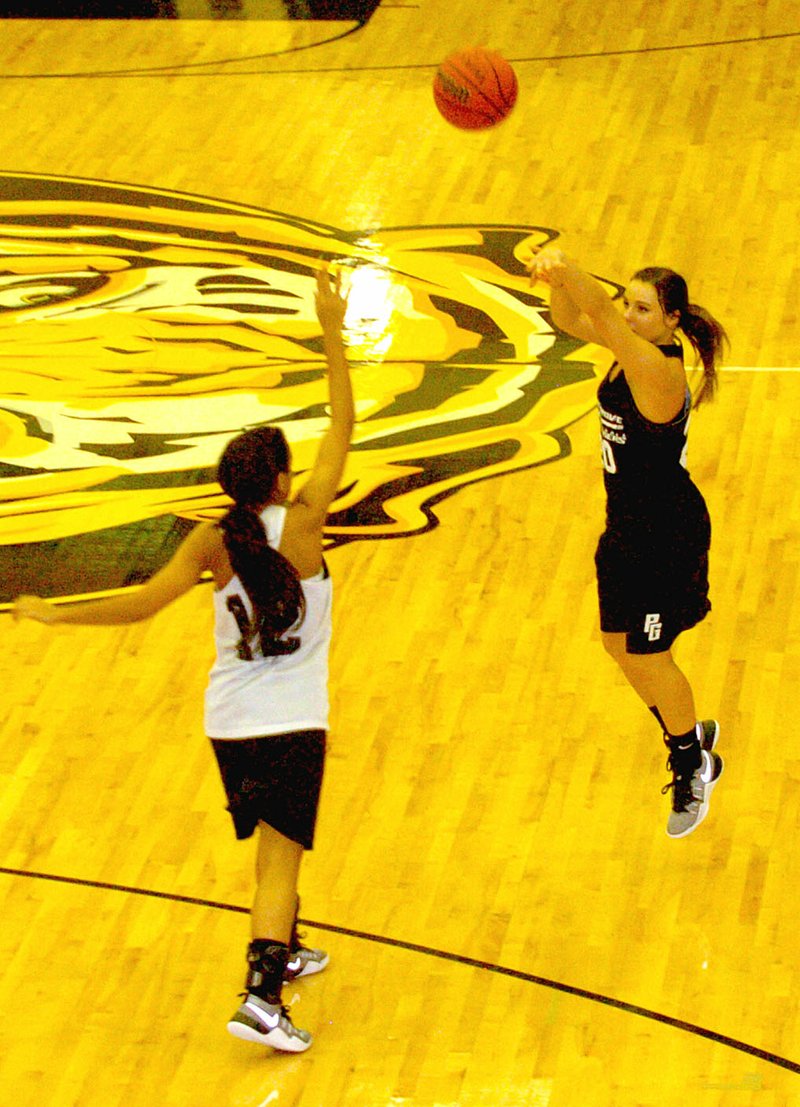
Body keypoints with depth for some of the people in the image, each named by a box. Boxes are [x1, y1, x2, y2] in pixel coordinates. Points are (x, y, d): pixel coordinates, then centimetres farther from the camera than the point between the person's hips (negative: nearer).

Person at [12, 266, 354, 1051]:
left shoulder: (213, 542, -6)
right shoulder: (300, 525, -12)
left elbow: (142, 604, -11)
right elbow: (341, 427, -8)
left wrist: (56, 614, 1)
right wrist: (332, 336, -7)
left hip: (229, 721, 4)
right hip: (292, 722, -4)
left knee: (273, 840, 25)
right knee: (279, 854, -8)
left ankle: (284, 953, 42)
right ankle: (260, 998, -21)